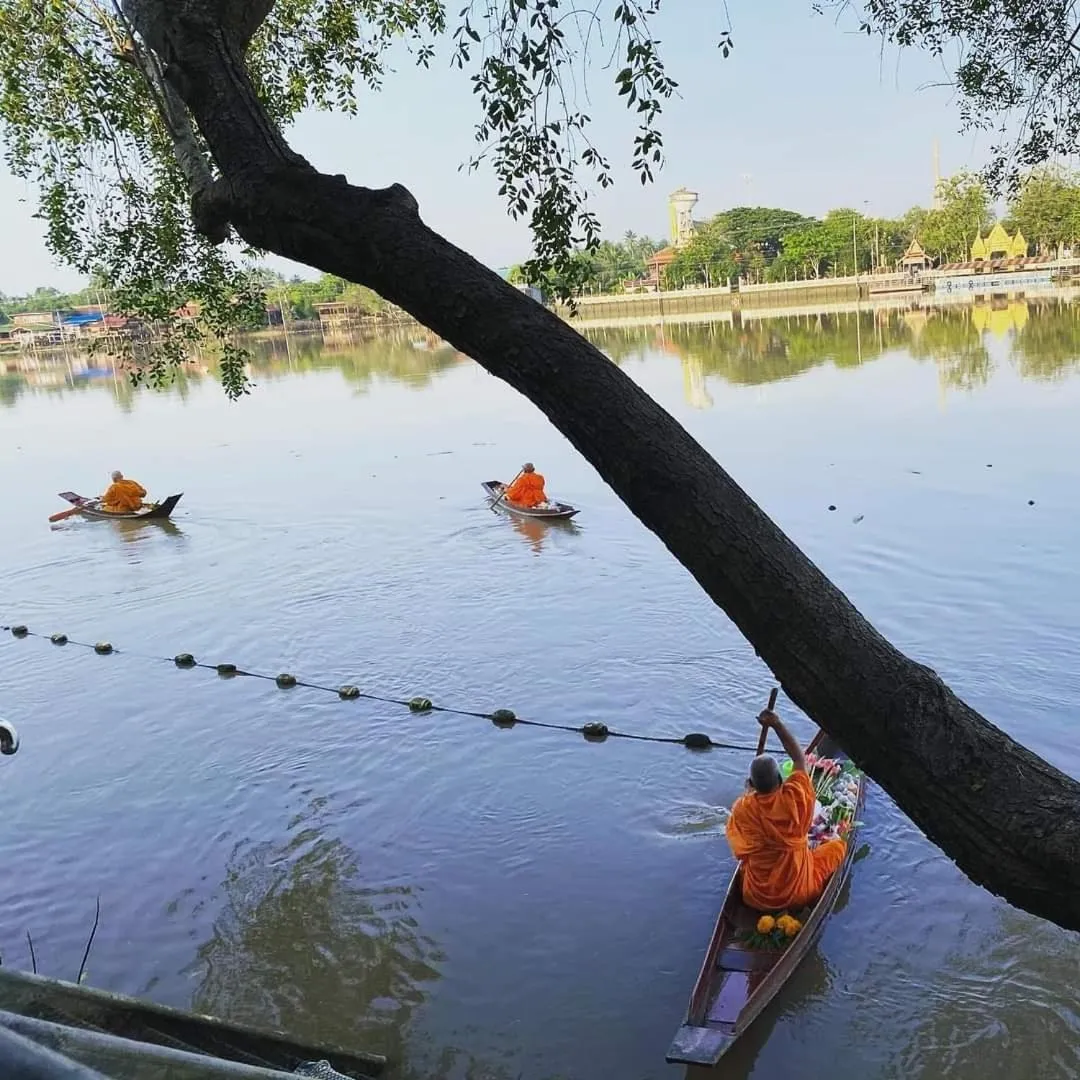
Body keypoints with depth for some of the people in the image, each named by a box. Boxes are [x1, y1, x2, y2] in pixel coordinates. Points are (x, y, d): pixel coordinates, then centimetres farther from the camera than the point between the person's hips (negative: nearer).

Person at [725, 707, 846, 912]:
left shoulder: (742, 809, -15)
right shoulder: (795, 798, -22)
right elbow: (799, 758, -4)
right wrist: (777, 724, -1)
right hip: (798, 895, -3)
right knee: (838, 844, 13)